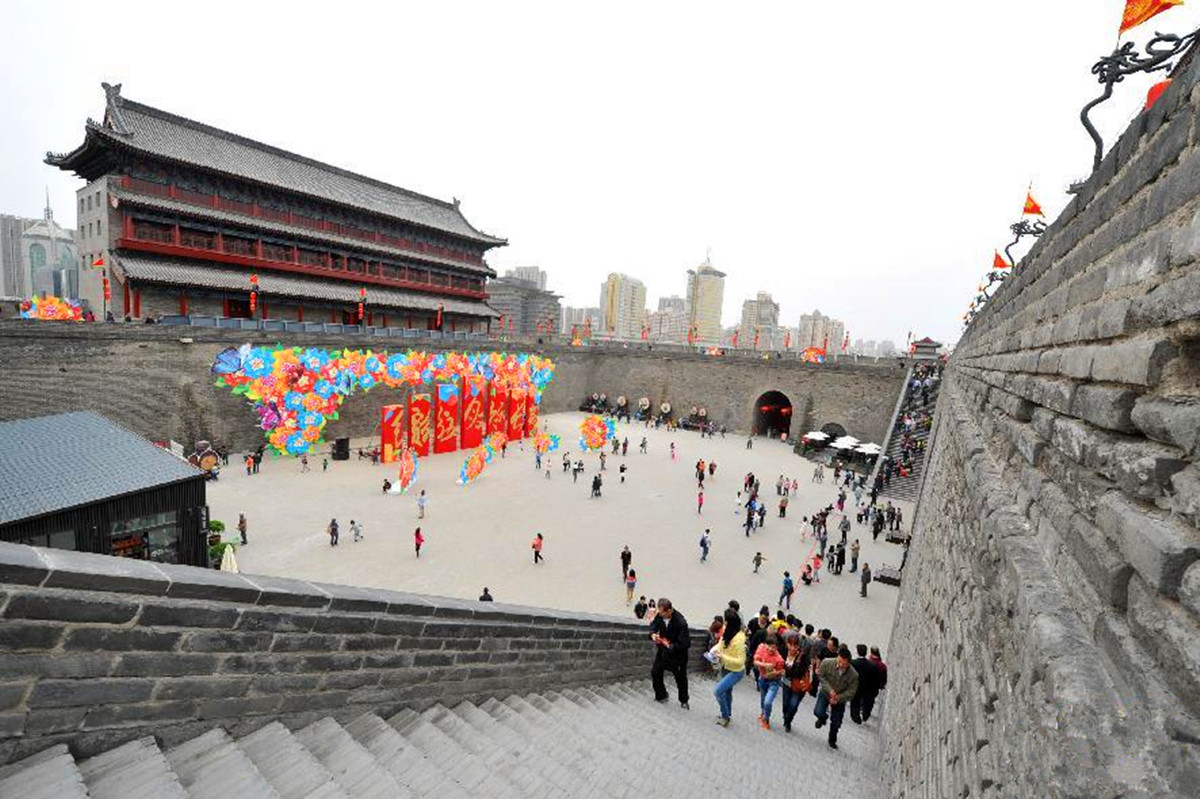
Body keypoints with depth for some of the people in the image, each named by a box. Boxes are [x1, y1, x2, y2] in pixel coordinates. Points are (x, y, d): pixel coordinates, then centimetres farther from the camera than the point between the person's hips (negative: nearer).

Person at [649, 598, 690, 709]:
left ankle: (683, 701, 35)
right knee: (655, 673, 8)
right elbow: (654, 624, 2)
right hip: (663, 648, 5)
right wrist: (653, 634, -17)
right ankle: (661, 696, 30)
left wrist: (669, 646, -26)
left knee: (681, 677, 11)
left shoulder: (681, 622, -34)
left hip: (678, 652, -5)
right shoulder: (660, 615, -18)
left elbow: (683, 643, -29)